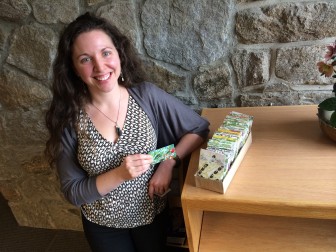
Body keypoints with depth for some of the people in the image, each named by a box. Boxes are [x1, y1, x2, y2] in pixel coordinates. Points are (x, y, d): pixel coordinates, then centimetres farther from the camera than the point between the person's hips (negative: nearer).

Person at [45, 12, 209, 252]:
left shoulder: (147, 95, -18)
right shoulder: (67, 118, -18)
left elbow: (200, 128, -9)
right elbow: (72, 192, -14)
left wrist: (168, 163, -21)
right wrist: (119, 174, -28)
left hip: (152, 213, 1)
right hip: (102, 224, 0)